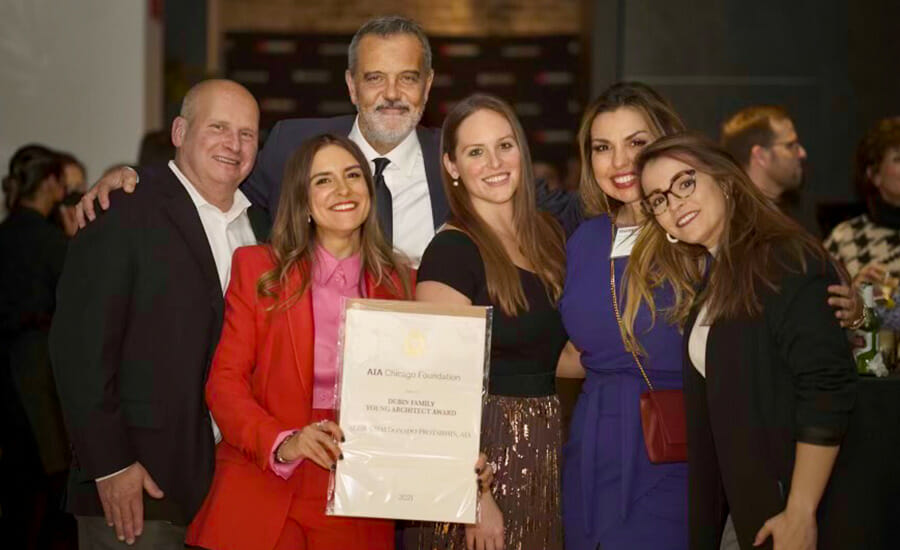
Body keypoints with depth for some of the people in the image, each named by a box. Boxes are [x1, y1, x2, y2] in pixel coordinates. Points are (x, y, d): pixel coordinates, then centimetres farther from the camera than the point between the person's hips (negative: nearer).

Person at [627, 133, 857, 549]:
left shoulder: (787, 263, -16)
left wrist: (801, 513, -22)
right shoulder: (702, 277, 11)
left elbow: (826, 391, -22)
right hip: (732, 494, 8)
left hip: (784, 498, -8)